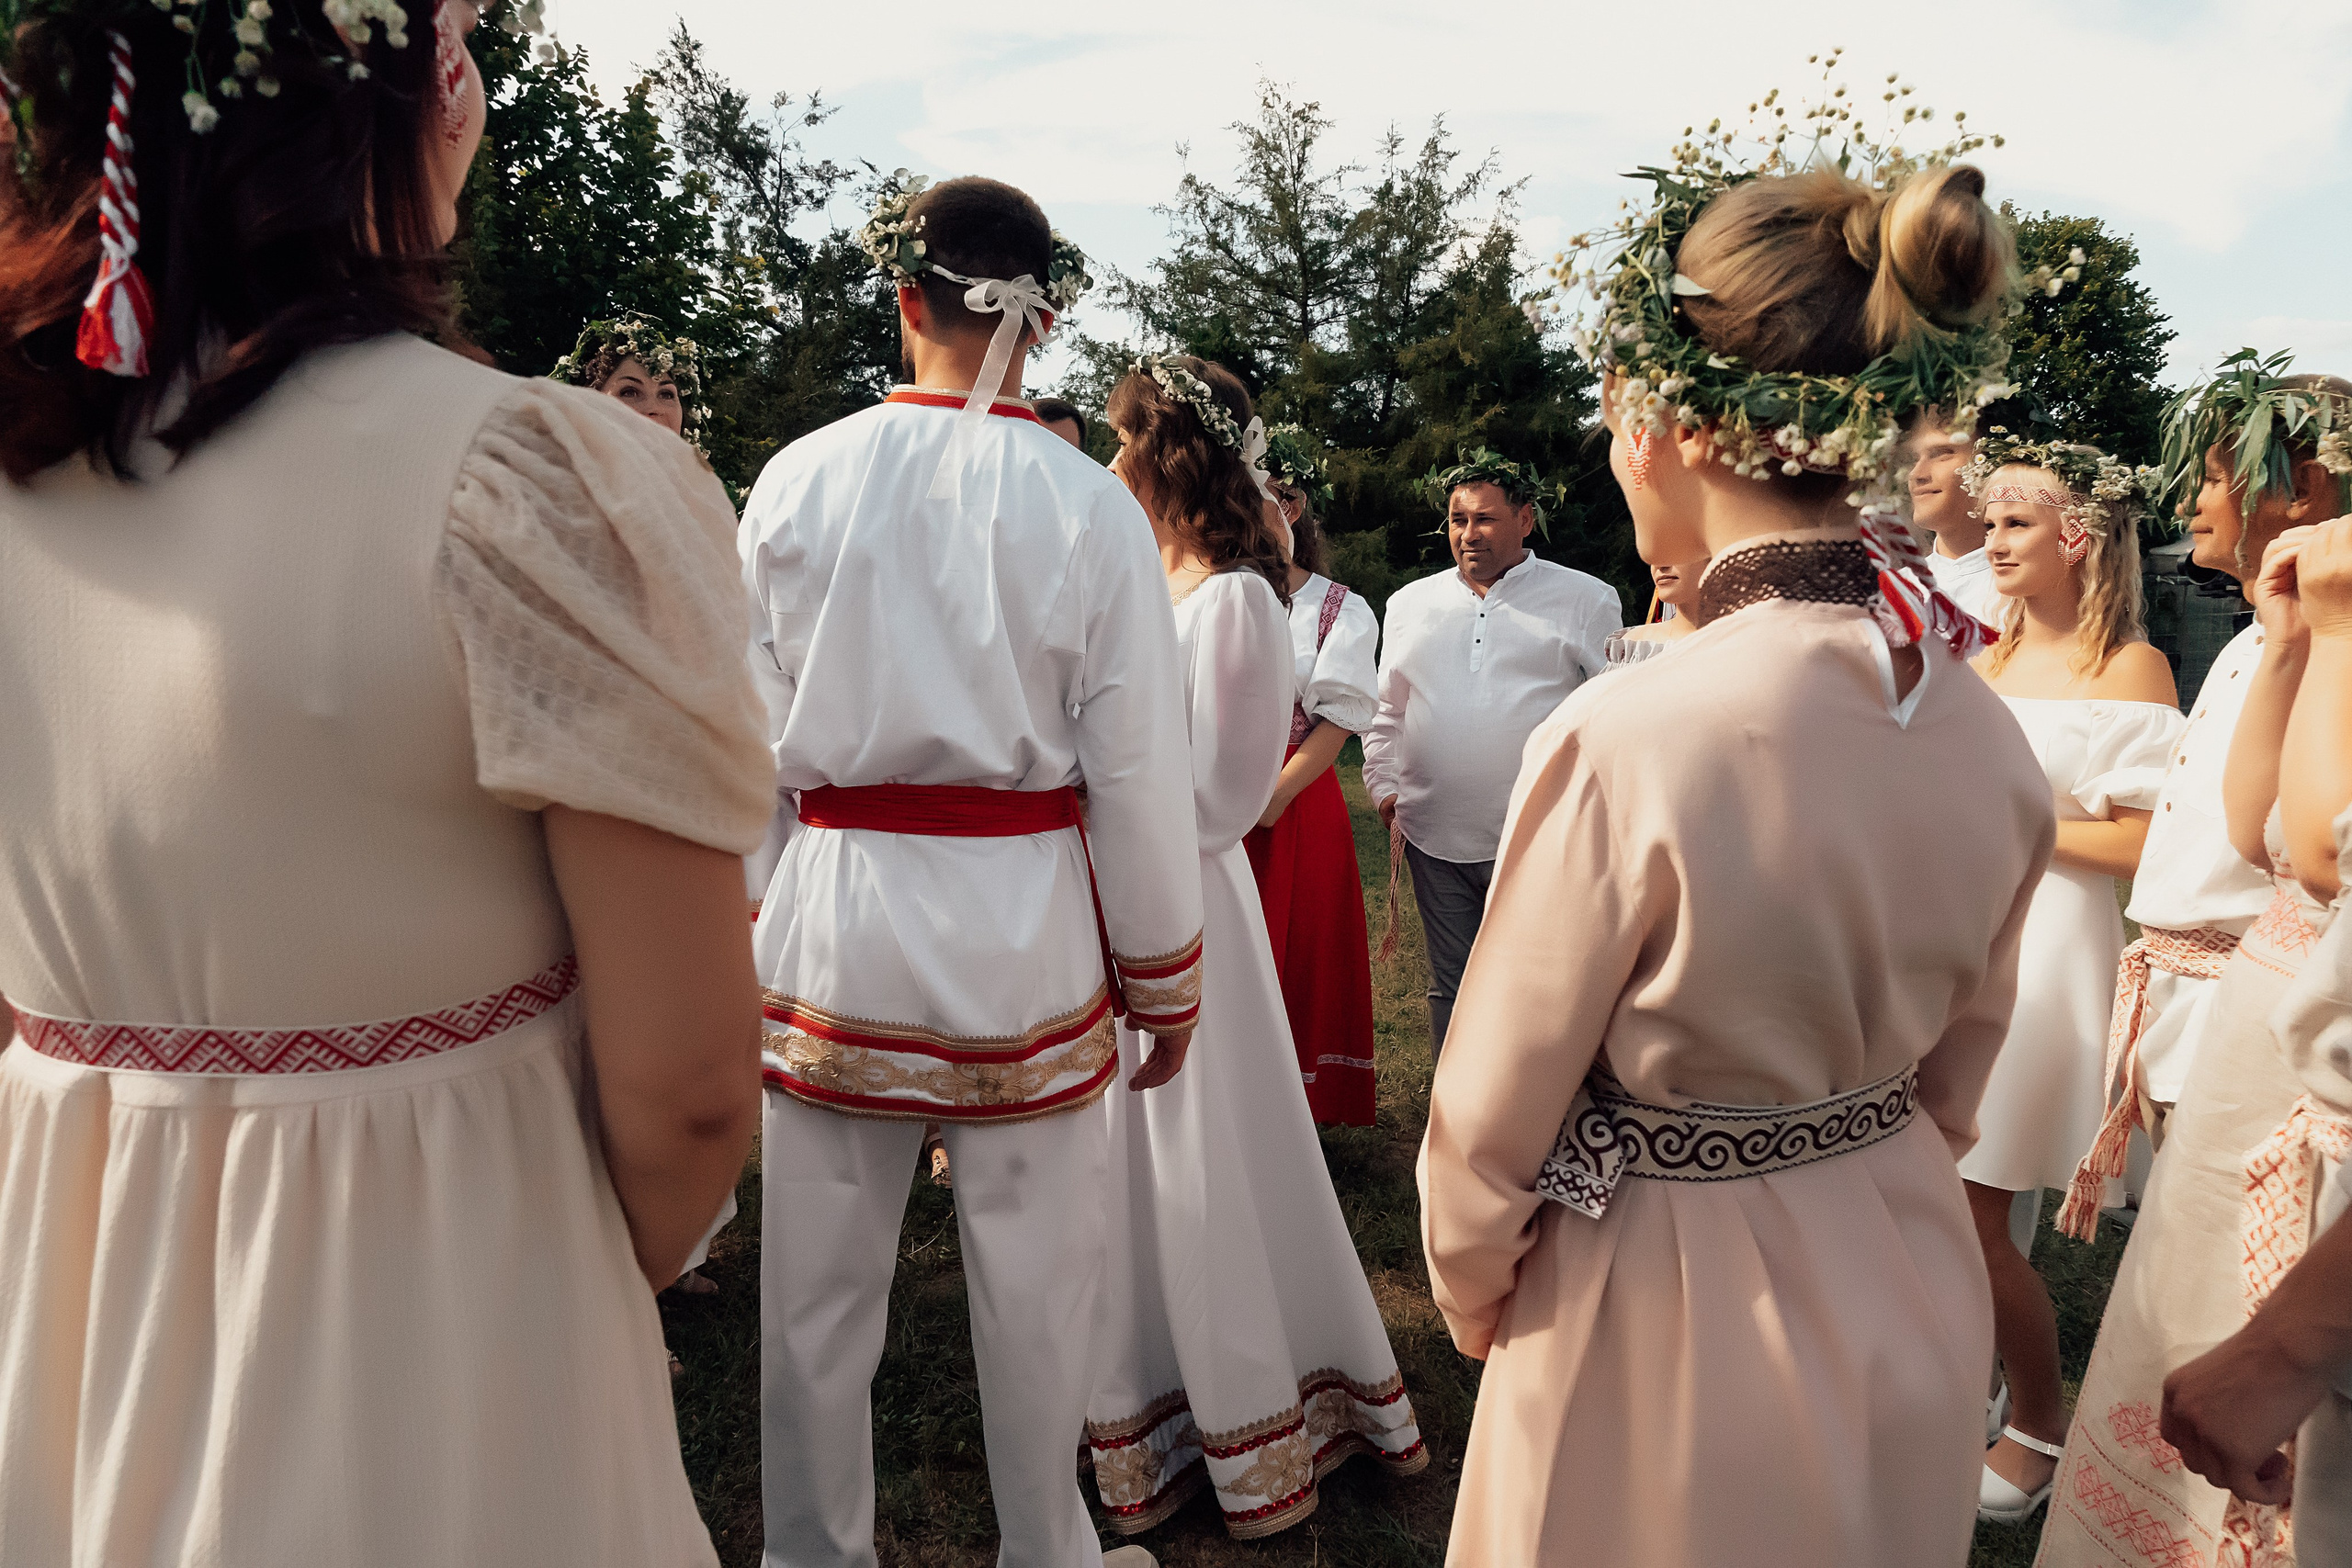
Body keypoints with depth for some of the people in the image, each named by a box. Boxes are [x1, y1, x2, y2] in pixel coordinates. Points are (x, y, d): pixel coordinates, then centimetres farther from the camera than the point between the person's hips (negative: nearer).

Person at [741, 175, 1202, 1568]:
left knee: (819, 1286, 16)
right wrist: (1165, 981, 6)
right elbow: (1140, 772, -6)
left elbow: (752, 734, 1)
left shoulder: (799, 479, -3)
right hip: (1027, 928, -1)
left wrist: (763, 908, 15)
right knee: (1036, 1284, 15)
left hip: (832, 914, 2)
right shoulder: (1090, 506, -7)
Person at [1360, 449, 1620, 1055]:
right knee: (1453, 989, 13)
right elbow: (1385, 710, 18)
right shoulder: (1411, 602, 13)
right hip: (1436, 840, 4)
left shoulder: (1585, 600, 3)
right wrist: (1384, 786, 7)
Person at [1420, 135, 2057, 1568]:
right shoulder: (1990, 735, -9)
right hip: (1908, 1302, 6)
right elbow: (1958, 1070, 6)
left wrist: (1469, 1291, 1)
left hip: (1669, 1309, -6)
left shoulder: (1623, 745, -30)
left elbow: (1493, 1121, -18)